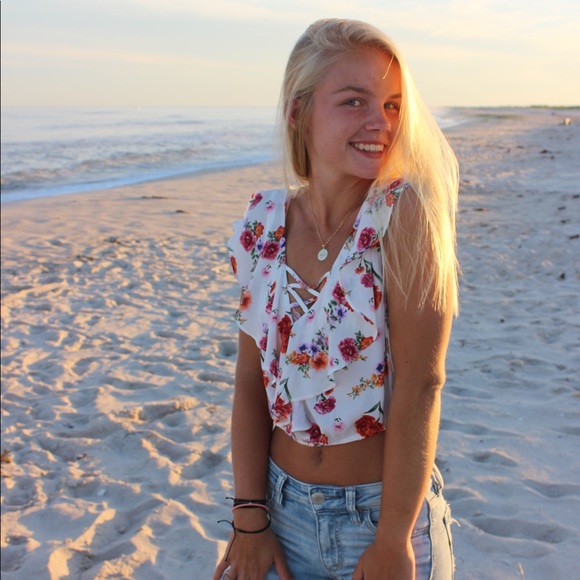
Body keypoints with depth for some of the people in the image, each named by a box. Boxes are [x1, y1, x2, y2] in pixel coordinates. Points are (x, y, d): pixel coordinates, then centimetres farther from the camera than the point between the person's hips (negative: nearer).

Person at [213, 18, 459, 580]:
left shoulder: (403, 212, -18)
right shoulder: (262, 227, -6)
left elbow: (419, 387, -20)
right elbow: (251, 381, -3)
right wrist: (250, 520, -4)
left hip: (386, 509, -3)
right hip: (285, 510, 3)